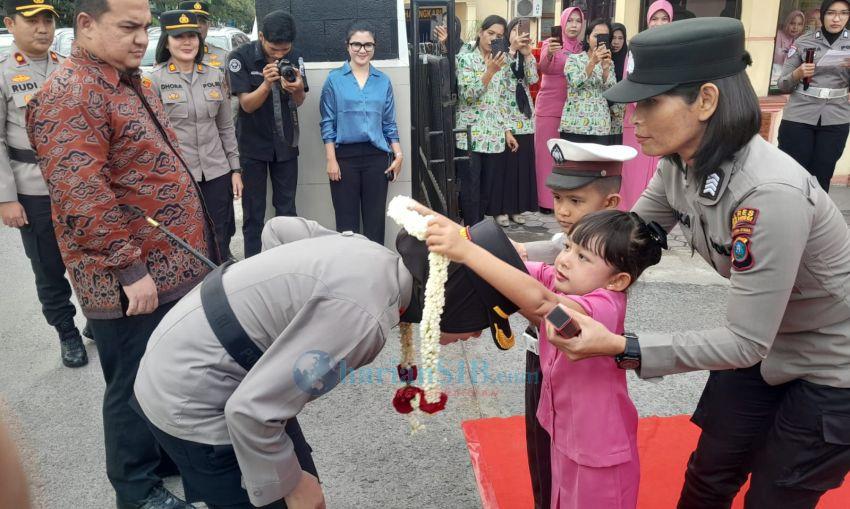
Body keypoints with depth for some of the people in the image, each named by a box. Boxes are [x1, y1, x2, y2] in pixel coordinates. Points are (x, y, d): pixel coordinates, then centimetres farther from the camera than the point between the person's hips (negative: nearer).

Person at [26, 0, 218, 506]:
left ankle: (168, 452, 41)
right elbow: (81, 195, -25)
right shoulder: (70, 95, -16)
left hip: (176, 267, 9)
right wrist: (130, 268, -23)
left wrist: (195, 245, 21)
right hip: (133, 282, -9)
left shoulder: (135, 84, 15)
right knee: (137, 389, 7)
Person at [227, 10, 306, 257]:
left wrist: (297, 89, -23)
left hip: (286, 143, 3)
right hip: (252, 144, -3)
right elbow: (247, 104, -15)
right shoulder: (241, 57, -13)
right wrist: (267, 83, -33)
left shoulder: (294, 57, -3)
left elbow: (299, 102, 1)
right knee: (254, 211, 2)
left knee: (286, 209, 8)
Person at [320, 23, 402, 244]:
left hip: (377, 156, 2)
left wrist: (398, 154, 0)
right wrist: (331, 160, -7)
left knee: (375, 219, 6)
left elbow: (389, 123, 11)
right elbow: (328, 123, 0)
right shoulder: (334, 79, 1)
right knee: (346, 221, 3)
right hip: (345, 156, -2)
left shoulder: (383, 81, 8)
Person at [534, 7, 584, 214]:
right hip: (548, 107, -4)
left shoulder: (581, 48, 9)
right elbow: (543, 69, -21)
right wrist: (548, 55, -42)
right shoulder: (550, 43, -3)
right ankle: (546, 198, 5)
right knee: (547, 152, -1)